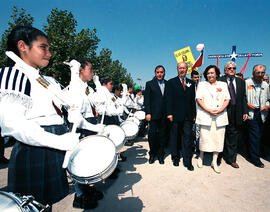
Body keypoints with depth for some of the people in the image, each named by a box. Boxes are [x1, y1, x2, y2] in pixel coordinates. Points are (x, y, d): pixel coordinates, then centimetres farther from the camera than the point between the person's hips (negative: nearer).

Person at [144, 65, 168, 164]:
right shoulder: (149, 84, 5)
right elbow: (146, 100, -1)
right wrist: (147, 113, -9)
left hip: (164, 115, 2)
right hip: (153, 114, -2)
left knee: (162, 135, 9)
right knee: (152, 134, 0)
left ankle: (160, 155, 24)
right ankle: (152, 154, 20)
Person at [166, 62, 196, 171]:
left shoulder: (191, 83, 13)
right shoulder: (171, 82, 4)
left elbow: (193, 100, 12)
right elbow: (168, 99, -4)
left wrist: (194, 114, 7)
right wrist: (169, 113, -11)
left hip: (188, 116, 2)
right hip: (175, 116, -2)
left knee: (187, 137, 1)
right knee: (174, 138, 9)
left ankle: (187, 161, 12)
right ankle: (175, 158, 26)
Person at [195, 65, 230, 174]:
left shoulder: (223, 85, 15)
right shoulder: (202, 84, 10)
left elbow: (227, 99, 9)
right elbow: (199, 99, 0)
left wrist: (220, 110, -9)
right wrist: (209, 110, -11)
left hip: (220, 117, 2)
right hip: (205, 116, -2)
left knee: (218, 139, 2)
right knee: (204, 137, -3)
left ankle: (214, 162, 13)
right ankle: (201, 157, 19)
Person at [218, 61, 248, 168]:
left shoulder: (241, 81, 12)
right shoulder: (220, 81, -1)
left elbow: (244, 98, 11)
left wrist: (245, 112, 4)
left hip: (237, 114, 4)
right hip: (224, 113, -3)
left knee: (235, 136, 8)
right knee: (224, 136, 7)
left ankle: (231, 159, 21)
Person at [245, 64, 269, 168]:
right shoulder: (246, 83, -2)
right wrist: (247, 104, -14)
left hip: (261, 113, 5)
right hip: (251, 113, -5)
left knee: (259, 135, 9)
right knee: (255, 136, -7)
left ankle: (252, 153, 26)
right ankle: (255, 159, 3)